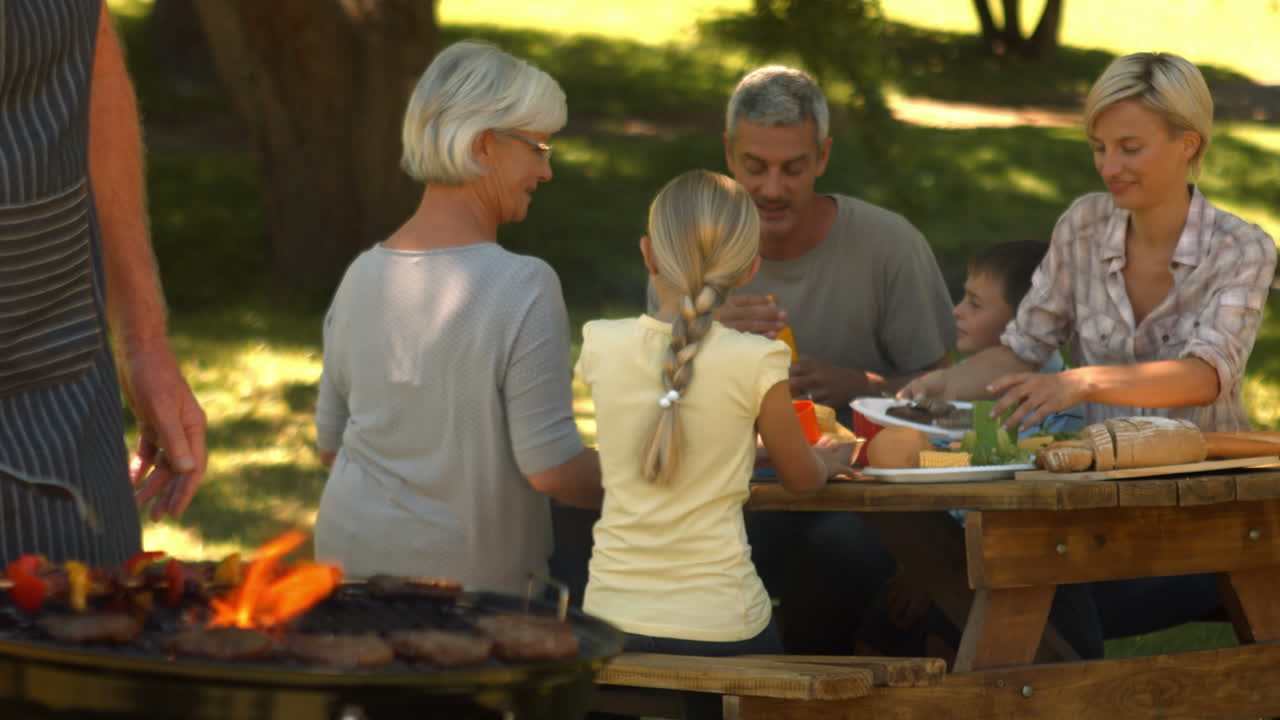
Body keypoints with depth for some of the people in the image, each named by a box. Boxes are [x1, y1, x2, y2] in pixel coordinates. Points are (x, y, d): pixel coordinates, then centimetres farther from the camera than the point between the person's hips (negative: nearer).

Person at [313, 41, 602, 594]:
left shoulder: (361, 277, 3)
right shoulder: (526, 289, -17)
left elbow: (330, 444, 13)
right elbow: (552, 467, -15)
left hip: (354, 555, 6)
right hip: (471, 572, -6)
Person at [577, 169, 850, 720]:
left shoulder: (602, 345, -3)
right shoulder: (756, 361, -11)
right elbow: (800, 478, 6)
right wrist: (828, 461, 29)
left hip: (611, 613, 3)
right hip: (719, 623, -3)